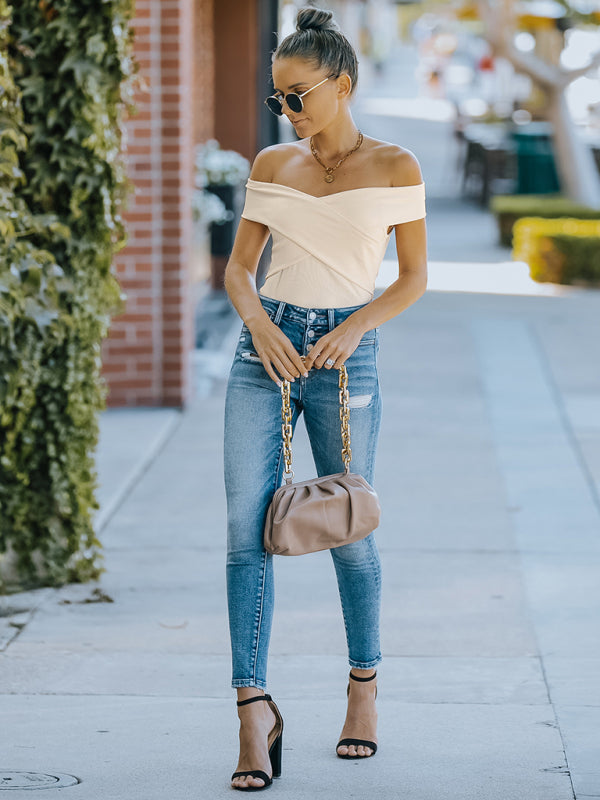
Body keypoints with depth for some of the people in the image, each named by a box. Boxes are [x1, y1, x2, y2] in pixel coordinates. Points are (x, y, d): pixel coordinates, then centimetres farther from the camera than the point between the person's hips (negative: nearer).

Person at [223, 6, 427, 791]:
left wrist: (355, 327, -15)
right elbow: (239, 267, 9)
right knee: (247, 529, -8)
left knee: (348, 530, 7)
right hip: (264, 350, 3)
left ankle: (364, 685, 29)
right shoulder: (272, 166, 8)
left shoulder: (394, 166, -1)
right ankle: (255, 711, -9)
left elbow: (415, 276, 0)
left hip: (346, 357, -2)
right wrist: (260, 323, -10)